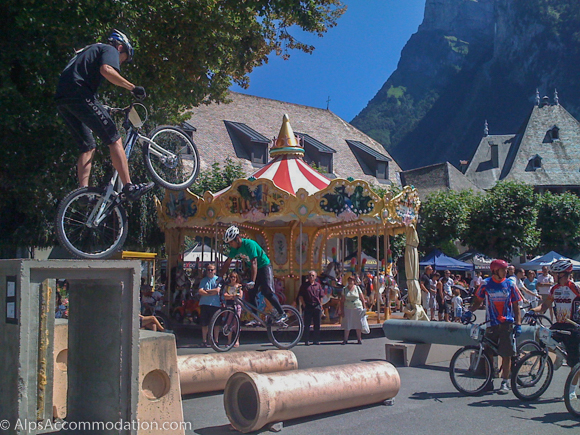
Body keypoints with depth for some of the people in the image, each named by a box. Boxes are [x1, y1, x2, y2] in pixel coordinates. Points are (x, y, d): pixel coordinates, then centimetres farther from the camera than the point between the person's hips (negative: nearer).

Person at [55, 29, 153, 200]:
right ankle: (129, 188, -15)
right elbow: (106, 70, -15)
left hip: (62, 99, 9)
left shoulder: (91, 50, 36)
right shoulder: (110, 50, 9)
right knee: (114, 140, -9)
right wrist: (133, 87, -13)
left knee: (88, 147, 14)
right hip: (79, 93, -9)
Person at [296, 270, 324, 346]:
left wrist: (320, 306, 5)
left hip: (317, 306, 3)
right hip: (308, 306, -2)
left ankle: (316, 340, 16)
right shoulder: (304, 285, 3)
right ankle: (306, 340, 8)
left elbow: (321, 297, 12)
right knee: (307, 325, 1)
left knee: (317, 325, 7)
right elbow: (300, 296, 2)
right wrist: (304, 305, -6)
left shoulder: (318, 285, 9)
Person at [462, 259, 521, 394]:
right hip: (491, 323, 1)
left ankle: (505, 383, 7)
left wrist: (518, 323, -2)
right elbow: (478, 300, 11)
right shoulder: (486, 284, 3)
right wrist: (469, 311, -7)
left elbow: (515, 305, 7)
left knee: (506, 354, -2)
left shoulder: (510, 284, 5)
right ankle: (489, 382, 16)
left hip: (507, 323, 0)